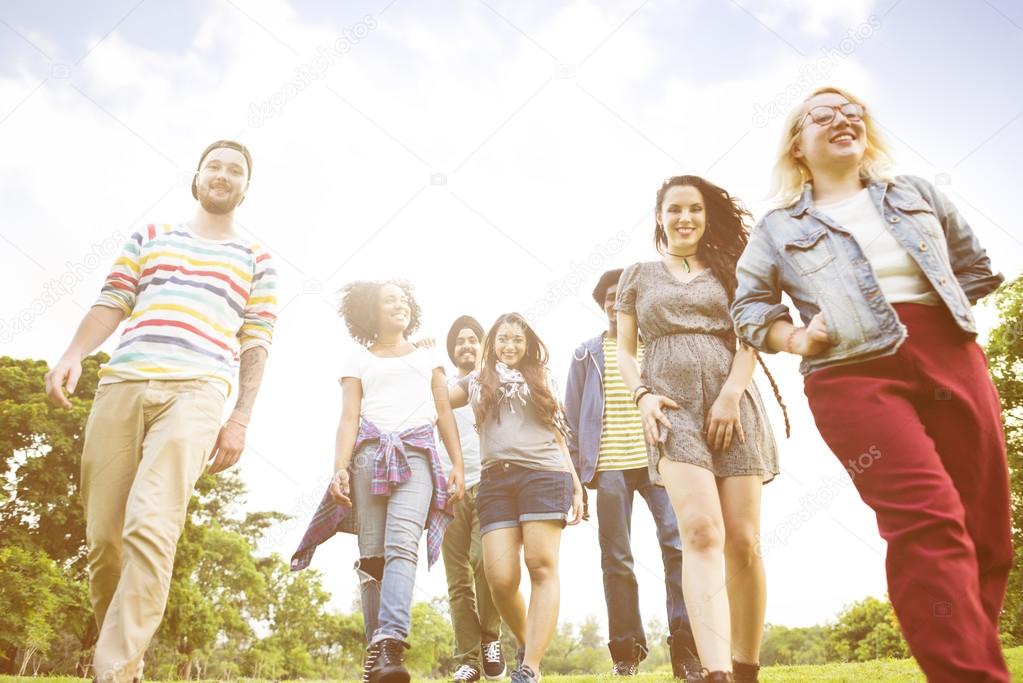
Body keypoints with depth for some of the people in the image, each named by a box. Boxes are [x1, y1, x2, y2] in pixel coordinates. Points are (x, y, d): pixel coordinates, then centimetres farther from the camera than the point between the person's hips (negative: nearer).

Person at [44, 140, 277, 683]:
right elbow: (111, 303, 15)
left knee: (151, 527, -22)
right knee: (102, 536, 1)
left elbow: (256, 343, 11)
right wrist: (74, 354, -5)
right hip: (121, 383, 3)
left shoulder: (255, 258, 18)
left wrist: (241, 420, 1)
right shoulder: (150, 238, 25)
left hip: (196, 390, -3)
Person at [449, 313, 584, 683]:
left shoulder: (541, 379, 21)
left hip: (543, 474, -1)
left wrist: (576, 484, 11)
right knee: (500, 579, -9)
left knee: (542, 568, -12)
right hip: (495, 480, 1)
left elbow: (557, 434, 18)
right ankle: (525, 643, 17)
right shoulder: (476, 382, 22)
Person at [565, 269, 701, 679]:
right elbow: (573, 418, 11)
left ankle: (686, 647, -8)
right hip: (610, 467, 0)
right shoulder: (587, 354, 13)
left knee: (679, 541, -15)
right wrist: (575, 473, 4)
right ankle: (626, 651, 12)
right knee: (616, 559, 2)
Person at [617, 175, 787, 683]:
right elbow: (625, 350, 14)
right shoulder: (637, 275, 18)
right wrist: (641, 394, -5)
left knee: (743, 541, -4)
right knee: (702, 532, -20)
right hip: (672, 408, -1)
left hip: (733, 406, 1)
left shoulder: (727, 269, 19)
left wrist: (731, 393, -9)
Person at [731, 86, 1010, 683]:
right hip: (854, 372, -4)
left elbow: (976, 264, 25)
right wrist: (795, 339, -4)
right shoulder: (779, 228, 12)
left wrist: (955, 314, 10)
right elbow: (751, 303, 12)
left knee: (986, 530, 3)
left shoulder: (916, 193, 20)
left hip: (953, 358, 4)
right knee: (928, 521, -20)